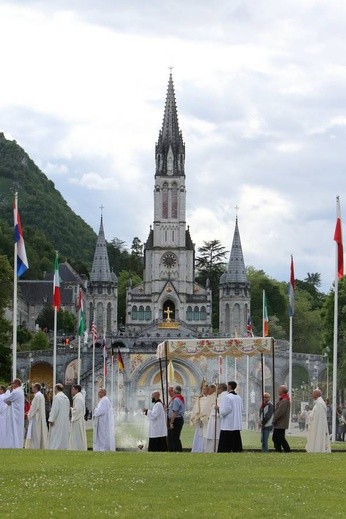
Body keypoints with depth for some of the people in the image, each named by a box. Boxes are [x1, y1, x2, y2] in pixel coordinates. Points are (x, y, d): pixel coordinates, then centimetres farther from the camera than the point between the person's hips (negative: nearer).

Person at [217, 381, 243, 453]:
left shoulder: (227, 397, -13)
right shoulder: (239, 398, 10)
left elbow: (224, 411, -15)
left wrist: (218, 408, 2)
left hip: (227, 426, -7)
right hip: (237, 426, 7)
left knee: (224, 449, -5)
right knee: (236, 448, 8)